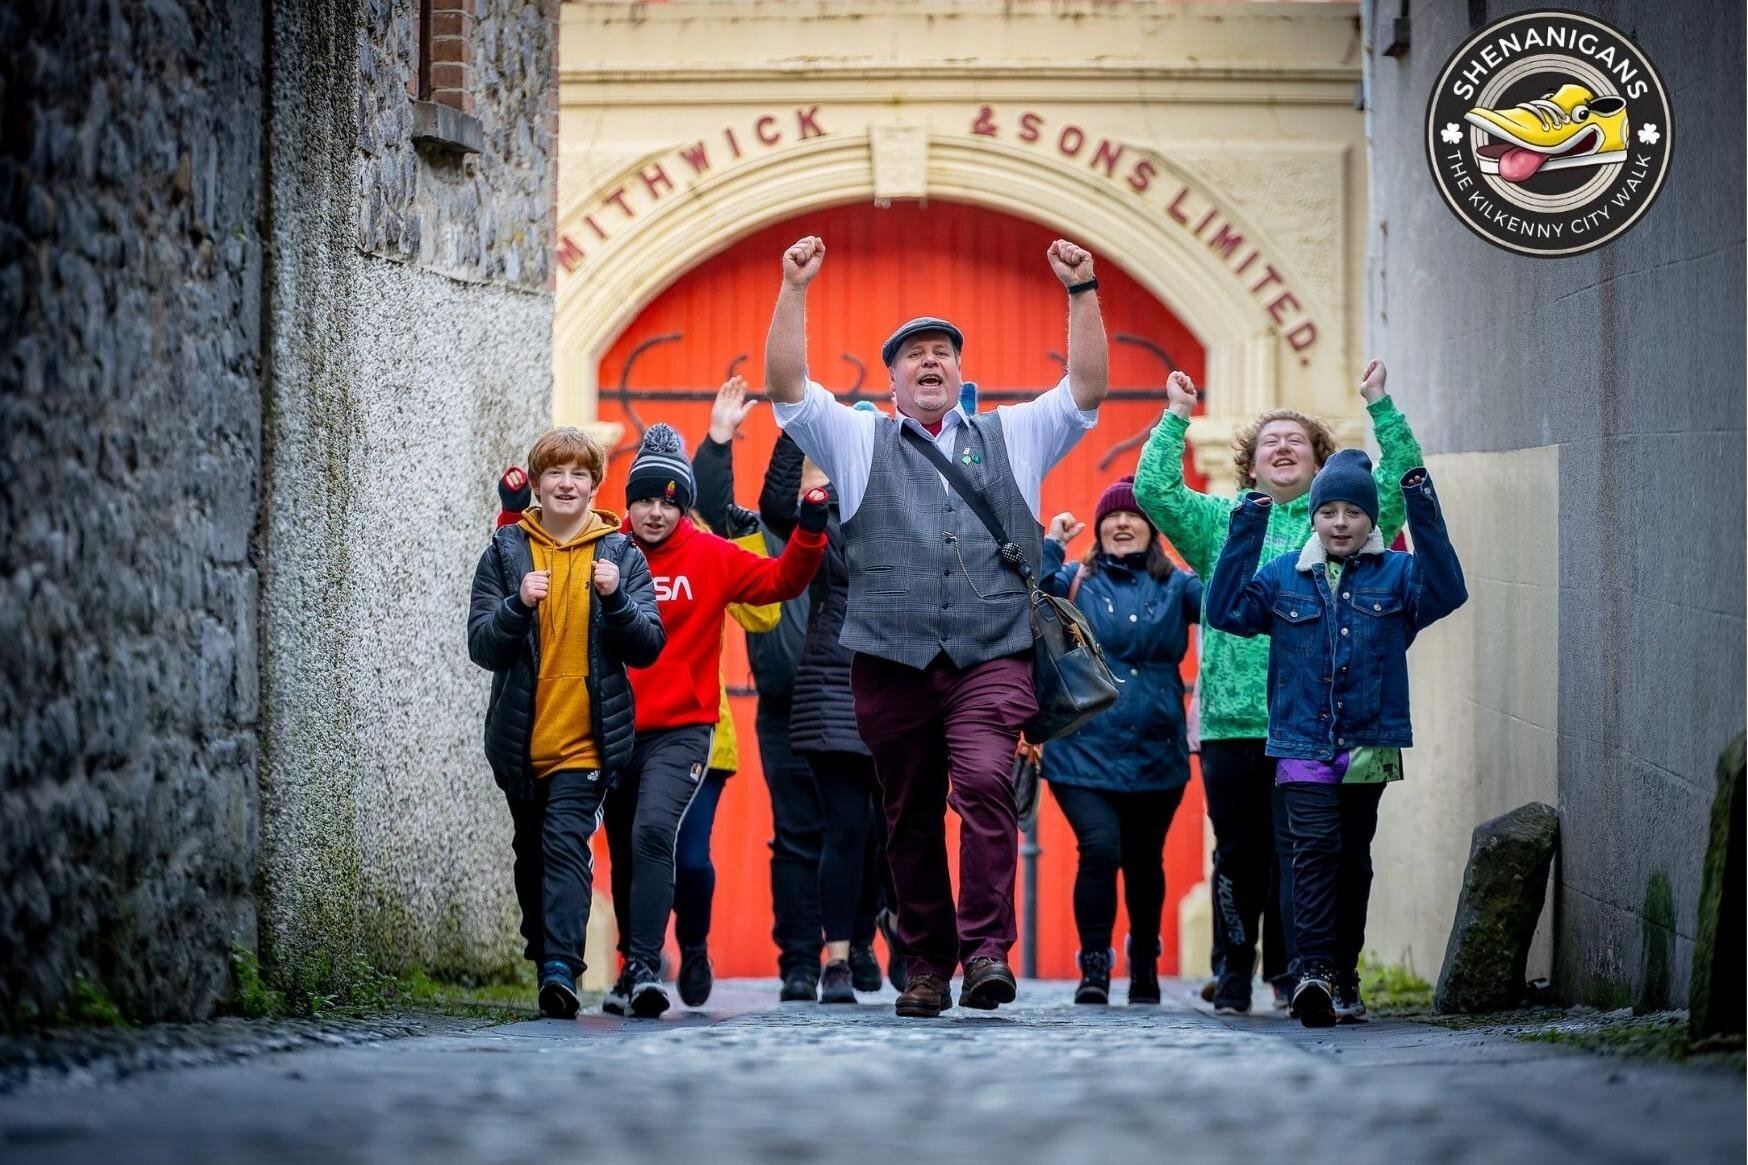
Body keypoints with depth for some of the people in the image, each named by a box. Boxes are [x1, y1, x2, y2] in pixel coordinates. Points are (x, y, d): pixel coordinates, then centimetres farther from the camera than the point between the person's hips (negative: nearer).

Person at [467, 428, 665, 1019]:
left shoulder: (620, 554, 5)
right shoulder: (506, 551, 6)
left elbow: (648, 645, 1)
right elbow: (482, 646, 0)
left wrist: (614, 599, -17)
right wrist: (519, 605, -19)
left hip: (587, 738, -3)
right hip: (520, 740, 3)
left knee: (566, 841, -18)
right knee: (531, 852, 13)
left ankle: (560, 966, -27)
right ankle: (546, 956, 28)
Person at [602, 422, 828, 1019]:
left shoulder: (711, 557, 1)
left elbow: (781, 579, 0)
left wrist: (811, 522, -11)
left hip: (680, 732, -3)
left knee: (653, 831, -24)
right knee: (624, 855, 13)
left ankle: (645, 968, -26)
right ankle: (633, 971, 29)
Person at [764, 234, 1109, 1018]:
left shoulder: (1012, 438, 18)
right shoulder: (859, 441, 16)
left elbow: (1087, 390, 11)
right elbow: (785, 385, 5)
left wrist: (1082, 293, 2)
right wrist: (794, 291, -3)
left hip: (992, 656, -1)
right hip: (891, 659, 1)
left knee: (985, 784, -22)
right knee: (910, 819, 4)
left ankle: (986, 947, -23)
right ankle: (926, 964, 13)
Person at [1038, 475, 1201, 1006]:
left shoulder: (1175, 585, 8)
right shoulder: (1075, 580, 5)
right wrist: (1050, 544, -15)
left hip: (1156, 756, 2)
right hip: (1085, 752, -2)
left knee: (1144, 861, 13)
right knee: (1100, 848, -19)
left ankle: (1145, 962, 33)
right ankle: (1094, 966, -10)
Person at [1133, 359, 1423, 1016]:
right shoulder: (1219, 523, 15)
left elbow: (1401, 479, 4)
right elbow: (1153, 489, 6)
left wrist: (1379, 407, 0)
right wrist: (1176, 417, 5)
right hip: (1231, 722, 1)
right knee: (1238, 855, 4)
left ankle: (1294, 973, 5)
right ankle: (1233, 978, 12)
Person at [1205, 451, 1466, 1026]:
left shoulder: (1397, 574, 4)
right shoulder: (1283, 576, 7)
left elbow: (1447, 592, -13)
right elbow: (1225, 610, -2)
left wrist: (1425, 517, -21)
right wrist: (1246, 531, -9)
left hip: (1369, 746, 1)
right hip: (1302, 745, -1)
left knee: (1354, 860, 10)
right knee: (1317, 848, -17)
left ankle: (1344, 975, 19)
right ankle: (1316, 968, -26)